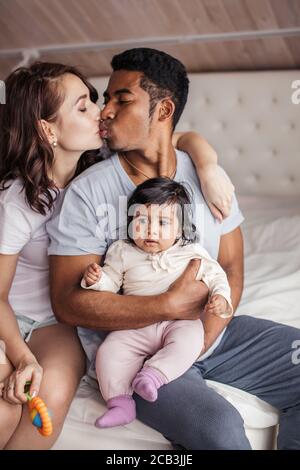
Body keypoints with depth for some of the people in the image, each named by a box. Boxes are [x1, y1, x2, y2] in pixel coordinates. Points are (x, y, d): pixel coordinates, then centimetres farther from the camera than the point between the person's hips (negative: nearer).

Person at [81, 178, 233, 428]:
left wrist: (221, 298, -13)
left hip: (179, 322, -1)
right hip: (135, 328, 1)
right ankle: (120, 403, -10)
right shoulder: (123, 252, 6)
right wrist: (95, 279, -12)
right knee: (109, 352, -19)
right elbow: (110, 282, 10)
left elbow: (216, 276, 7)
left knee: (190, 338, -32)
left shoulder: (193, 253, 3)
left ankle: (152, 374, -33)